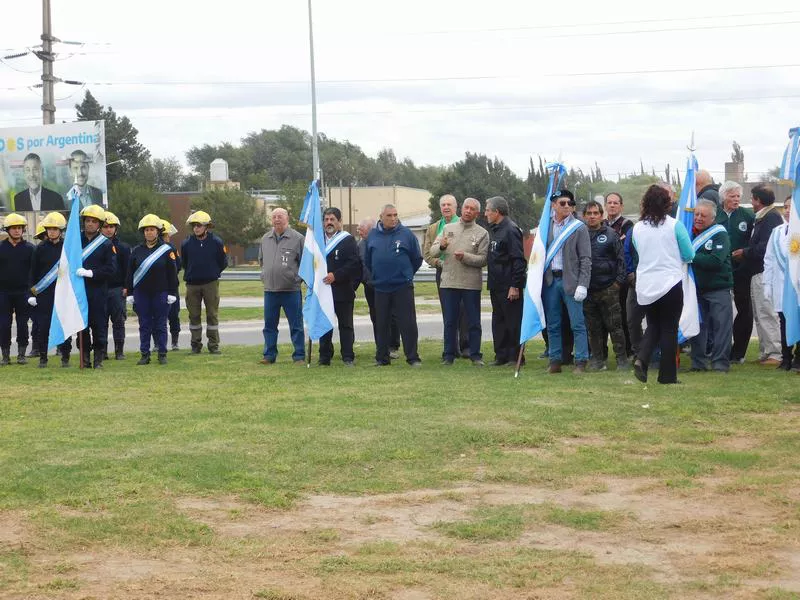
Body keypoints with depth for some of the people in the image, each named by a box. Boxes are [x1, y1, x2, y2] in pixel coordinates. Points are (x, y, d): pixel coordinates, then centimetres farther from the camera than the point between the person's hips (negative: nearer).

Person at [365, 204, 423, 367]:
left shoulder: (406, 234, -2)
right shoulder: (373, 235, 5)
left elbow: (417, 259, 5)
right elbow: (368, 260, 17)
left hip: (403, 286, -3)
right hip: (381, 288, 3)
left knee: (408, 323, -4)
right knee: (382, 325, 8)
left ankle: (413, 357, 1)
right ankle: (382, 358, 17)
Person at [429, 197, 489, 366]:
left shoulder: (482, 233, 3)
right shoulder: (448, 229, 12)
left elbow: (483, 259, -6)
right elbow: (433, 251, 8)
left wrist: (465, 257, -19)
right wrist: (441, 246, -13)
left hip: (471, 283, -2)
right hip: (449, 282, 2)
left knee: (474, 322, 3)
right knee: (450, 321, 6)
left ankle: (475, 355, 9)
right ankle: (449, 355, 13)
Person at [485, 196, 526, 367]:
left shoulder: (511, 230, -14)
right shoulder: (494, 230, 16)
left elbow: (519, 261, -18)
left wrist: (515, 285, -21)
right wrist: (491, 282, 16)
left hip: (509, 287, -10)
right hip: (496, 286, 10)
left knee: (513, 322, -2)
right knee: (498, 322, 12)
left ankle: (516, 356, 3)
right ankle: (501, 355, 18)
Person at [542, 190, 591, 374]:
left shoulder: (579, 228, 0)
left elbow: (586, 259, -4)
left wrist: (582, 285, -12)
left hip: (570, 281, -4)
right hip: (550, 281, 4)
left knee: (577, 324, -4)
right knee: (553, 325, 7)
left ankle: (581, 362, -1)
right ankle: (555, 361, 14)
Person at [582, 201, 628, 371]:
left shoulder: (610, 234, 3)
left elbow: (620, 259, 4)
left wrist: (618, 280, -5)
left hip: (608, 288, -2)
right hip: (587, 289, 2)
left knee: (614, 325, -2)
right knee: (593, 327, 7)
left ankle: (622, 359, 4)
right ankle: (598, 359, 14)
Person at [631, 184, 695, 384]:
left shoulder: (637, 228, 1)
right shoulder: (675, 225, -9)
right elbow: (689, 255, -2)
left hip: (645, 286, 3)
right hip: (670, 283, -3)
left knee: (653, 326, 17)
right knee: (669, 329, 6)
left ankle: (641, 359, -7)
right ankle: (667, 375, 7)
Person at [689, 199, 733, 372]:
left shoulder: (720, 235, -8)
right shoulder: (691, 233, 9)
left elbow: (716, 260, -22)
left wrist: (692, 258, -23)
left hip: (718, 288, -5)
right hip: (697, 287, 5)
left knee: (721, 325, -4)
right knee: (698, 325, 8)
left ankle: (720, 363, 2)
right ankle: (698, 362, 16)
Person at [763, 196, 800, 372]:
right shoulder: (777, 232, 11)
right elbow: (769, 259, 12)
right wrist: (767, 284, 6)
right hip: (781, 287, 4)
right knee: (784, 324, 6)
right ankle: (786, 359, 12)